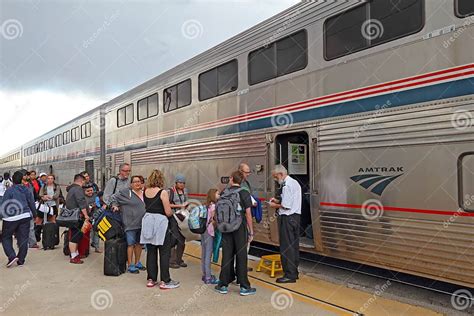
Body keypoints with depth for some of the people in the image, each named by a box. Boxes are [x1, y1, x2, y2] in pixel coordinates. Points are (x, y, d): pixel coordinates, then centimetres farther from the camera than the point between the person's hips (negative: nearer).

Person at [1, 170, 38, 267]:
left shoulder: (9, 190, -8)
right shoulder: (27, 190, 6)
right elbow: (32, 203, 10)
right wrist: (34, 215, 20)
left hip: (12, 217, -4)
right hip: (25, 216, 4)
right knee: (23, 239, 8)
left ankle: (12, 256, -4)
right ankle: (21, 260, 12)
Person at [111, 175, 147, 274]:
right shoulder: (125, 193, -5)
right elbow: (114, 198, 3)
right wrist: (115, 205, -12)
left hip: (142, 224, 6)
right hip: (130, 224, -6)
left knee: (139, 243, 15)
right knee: (131, 244, -2)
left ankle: (137, 263, 29)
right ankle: (130, 265, 6)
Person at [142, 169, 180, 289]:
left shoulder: (145, 192, 4)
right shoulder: (163, 192, -12)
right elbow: (168, 212, -11)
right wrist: (171, 212, 8)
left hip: (148, 220, 6)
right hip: (160, 221, -6)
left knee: (151, 252, 12)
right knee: (164, 252, 3)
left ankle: (151, 279, 19)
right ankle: (165, 281, 6)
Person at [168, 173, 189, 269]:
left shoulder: (185, 191, 12)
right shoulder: (170, 191, -8)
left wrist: (186, 205, 5)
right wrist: (179, 205, -14)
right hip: (173, 217, -6)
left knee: (182, 239, 9)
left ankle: (179, 260, 20)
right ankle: (172, 261, 5)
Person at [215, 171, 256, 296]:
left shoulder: (224, 193, 3)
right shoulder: (244, 193, -7)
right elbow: (248, 214, -8)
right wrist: (251, 232, -2)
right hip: (240, 228, -3)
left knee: (226, 256, 9)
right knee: (241, 256, 2)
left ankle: (223, 285, 15)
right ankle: (244, 287, 8)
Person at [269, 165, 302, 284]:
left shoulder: (287, 186, -17)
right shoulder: (294, 182, 15)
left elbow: (286, 206, -20)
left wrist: (275, 205, -4)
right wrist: (278, 201, 12)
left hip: (287, 218, -10)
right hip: (295, 216, 10)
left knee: (286, 247, -4)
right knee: (294, 245, 14)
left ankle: (289, 275, 1)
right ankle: (294, 272, 23)